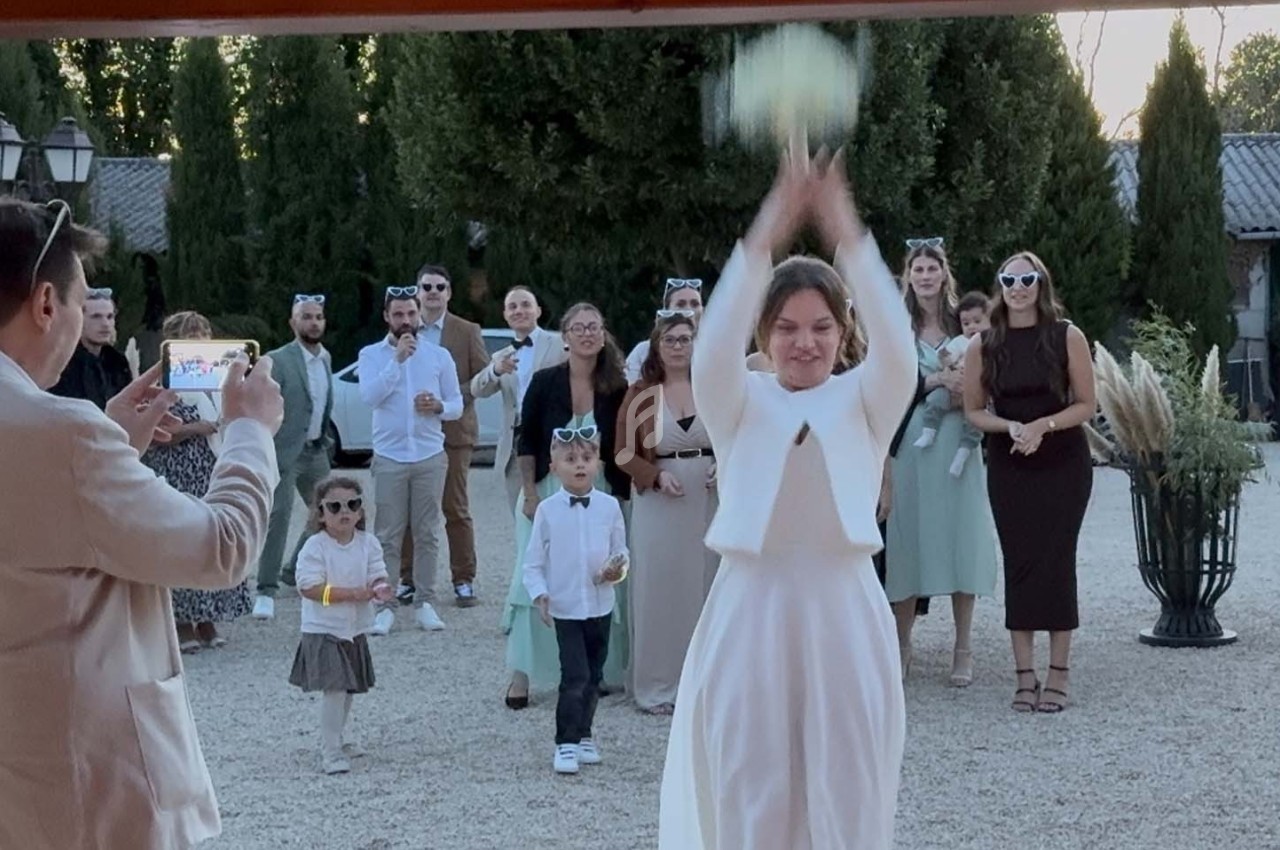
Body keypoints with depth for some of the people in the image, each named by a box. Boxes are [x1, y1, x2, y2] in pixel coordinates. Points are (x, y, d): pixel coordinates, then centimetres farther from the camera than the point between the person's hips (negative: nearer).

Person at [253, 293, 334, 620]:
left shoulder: (326, 357, 10)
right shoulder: (278, 361, -12)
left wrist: (327, 437, 16)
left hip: (317, 450, 7)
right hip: (285, 451, -7)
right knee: (278, 515, -12)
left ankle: (295, 569, 32)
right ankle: (266, 591, -9)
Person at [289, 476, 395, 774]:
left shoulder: (368, 543, 0)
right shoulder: (315, 548, -15)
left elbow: (377, 578, -2)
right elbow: (310, 588, -20)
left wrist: (380, 590, -28)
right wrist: (353, 593, -26)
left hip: (355, 630, 6)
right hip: (323, 631, -6)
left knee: (348, 688, 18)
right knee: (334, 689, -12)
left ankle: (337, 740, 35)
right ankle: (331, 752, -6)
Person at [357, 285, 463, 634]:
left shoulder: (439, 355, 6)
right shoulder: (371, 355, 2)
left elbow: (457, 405, 7)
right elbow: (370, 396, -15)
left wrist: (439, 406, -14)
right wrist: (397, 359, -19)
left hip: (431, 456, 1)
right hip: (389, 457, -1)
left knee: (427, 534, 5)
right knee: (387, 536, -1)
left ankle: (425, 603, 10)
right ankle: (384, 606, 1)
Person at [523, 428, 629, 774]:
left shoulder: (609, 506, -2)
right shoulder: (547, 510, -7)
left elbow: (621, 551, 6)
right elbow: (533, 561, -2)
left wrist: (619, 569, -15)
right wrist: (539, 594, -14)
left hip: (601, 606, 3)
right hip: (565, 608, -3)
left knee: (594, 677, 14)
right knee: (575, 676, -10)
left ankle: (583, 734, 30)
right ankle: (566, 743, -2)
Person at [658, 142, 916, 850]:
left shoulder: (863, 401, 4)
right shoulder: (740, 403, 3)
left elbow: (897, 351, -17)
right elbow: (713, 351, -18)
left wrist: (851, 240, -28)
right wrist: (763, 240, -30)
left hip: (843, 612, 0)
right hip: (750, 611, 0)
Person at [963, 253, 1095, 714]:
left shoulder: (1067, 337, -4)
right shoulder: (984, 346, 1)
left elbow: (1086, 405, -3)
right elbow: (974, 411, 6)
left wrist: (1044, 426, -18)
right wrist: (1011, 427, -12)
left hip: (1063, 464, -2)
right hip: (1009, 468, 2)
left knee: (1056, 560, -4)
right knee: (1019, 564, 1)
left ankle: (1058, 676, 4)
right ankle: (1025, 676, 6)